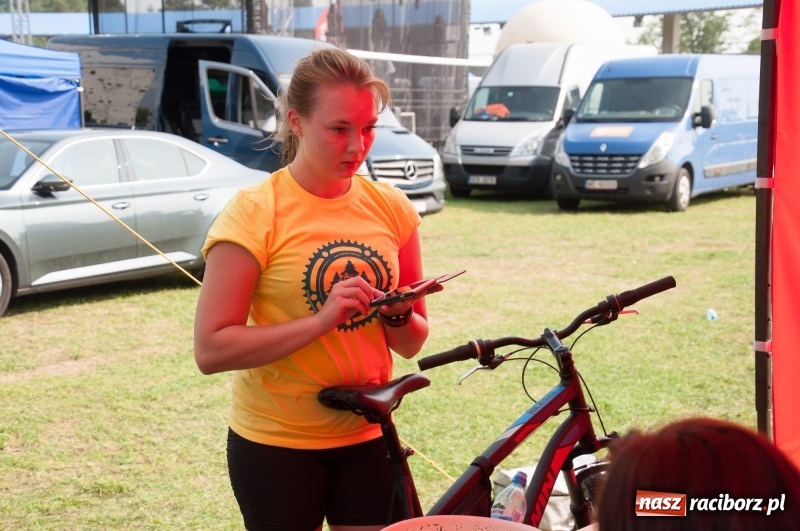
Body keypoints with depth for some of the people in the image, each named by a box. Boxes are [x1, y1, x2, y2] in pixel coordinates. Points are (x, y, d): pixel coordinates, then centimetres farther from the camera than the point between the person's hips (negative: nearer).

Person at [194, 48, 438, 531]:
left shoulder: (391, 208, 0)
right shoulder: (255, 212, -13)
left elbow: (412, 343, 8)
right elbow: (211, 350, -18)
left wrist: (399, 314, -14)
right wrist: (321, 319, -27)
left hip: (367, 437, 4)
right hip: (276, 444, -3)